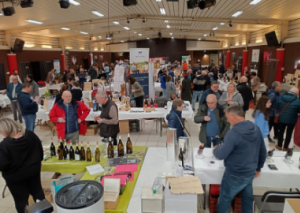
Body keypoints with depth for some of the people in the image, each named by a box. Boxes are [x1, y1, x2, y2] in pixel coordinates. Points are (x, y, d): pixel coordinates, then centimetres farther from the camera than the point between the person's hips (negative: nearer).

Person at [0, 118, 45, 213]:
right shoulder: (30, 135, -12)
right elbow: (40, 148, 2)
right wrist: (39, 160, 17)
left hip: (15, 176, -5)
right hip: (33, 170, 5)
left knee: (21, 199, 16)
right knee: (37, 191, 26)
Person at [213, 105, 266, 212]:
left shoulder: (233, 133, -26)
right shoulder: (256, 129, -2)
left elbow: (221, 155, -23)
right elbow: (263, 152, 8)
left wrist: (215, 149, 0)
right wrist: (258, 168, 21)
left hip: (235, 175, -7)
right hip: (250, 173, 8)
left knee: (224, 199, 12)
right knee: (247, 198, 24)